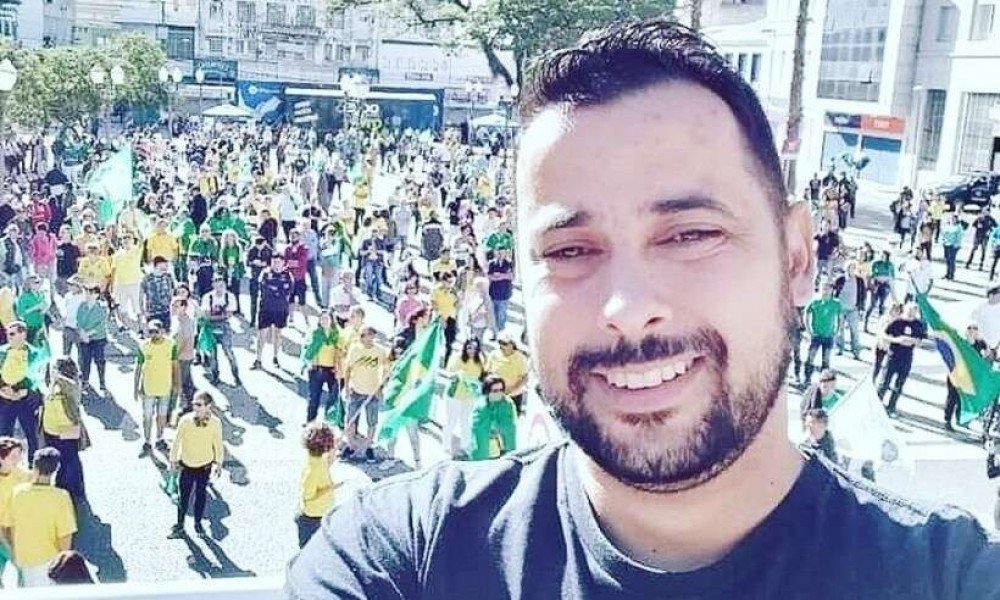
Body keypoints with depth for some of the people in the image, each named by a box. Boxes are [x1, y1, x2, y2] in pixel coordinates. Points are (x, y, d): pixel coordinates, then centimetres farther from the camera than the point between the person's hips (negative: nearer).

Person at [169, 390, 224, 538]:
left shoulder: (215, 423, -16)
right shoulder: (185, 420, -20)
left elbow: (218, 444, -2)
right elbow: (177, 441, -6)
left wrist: (218, 463, 7)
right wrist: (173, 460, 2)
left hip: (204, 466, 1)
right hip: (187, 465, -1)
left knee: (201, 494, 16)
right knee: (184, 495, 8)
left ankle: (198, 523, 34)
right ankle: (180, 524, 25)